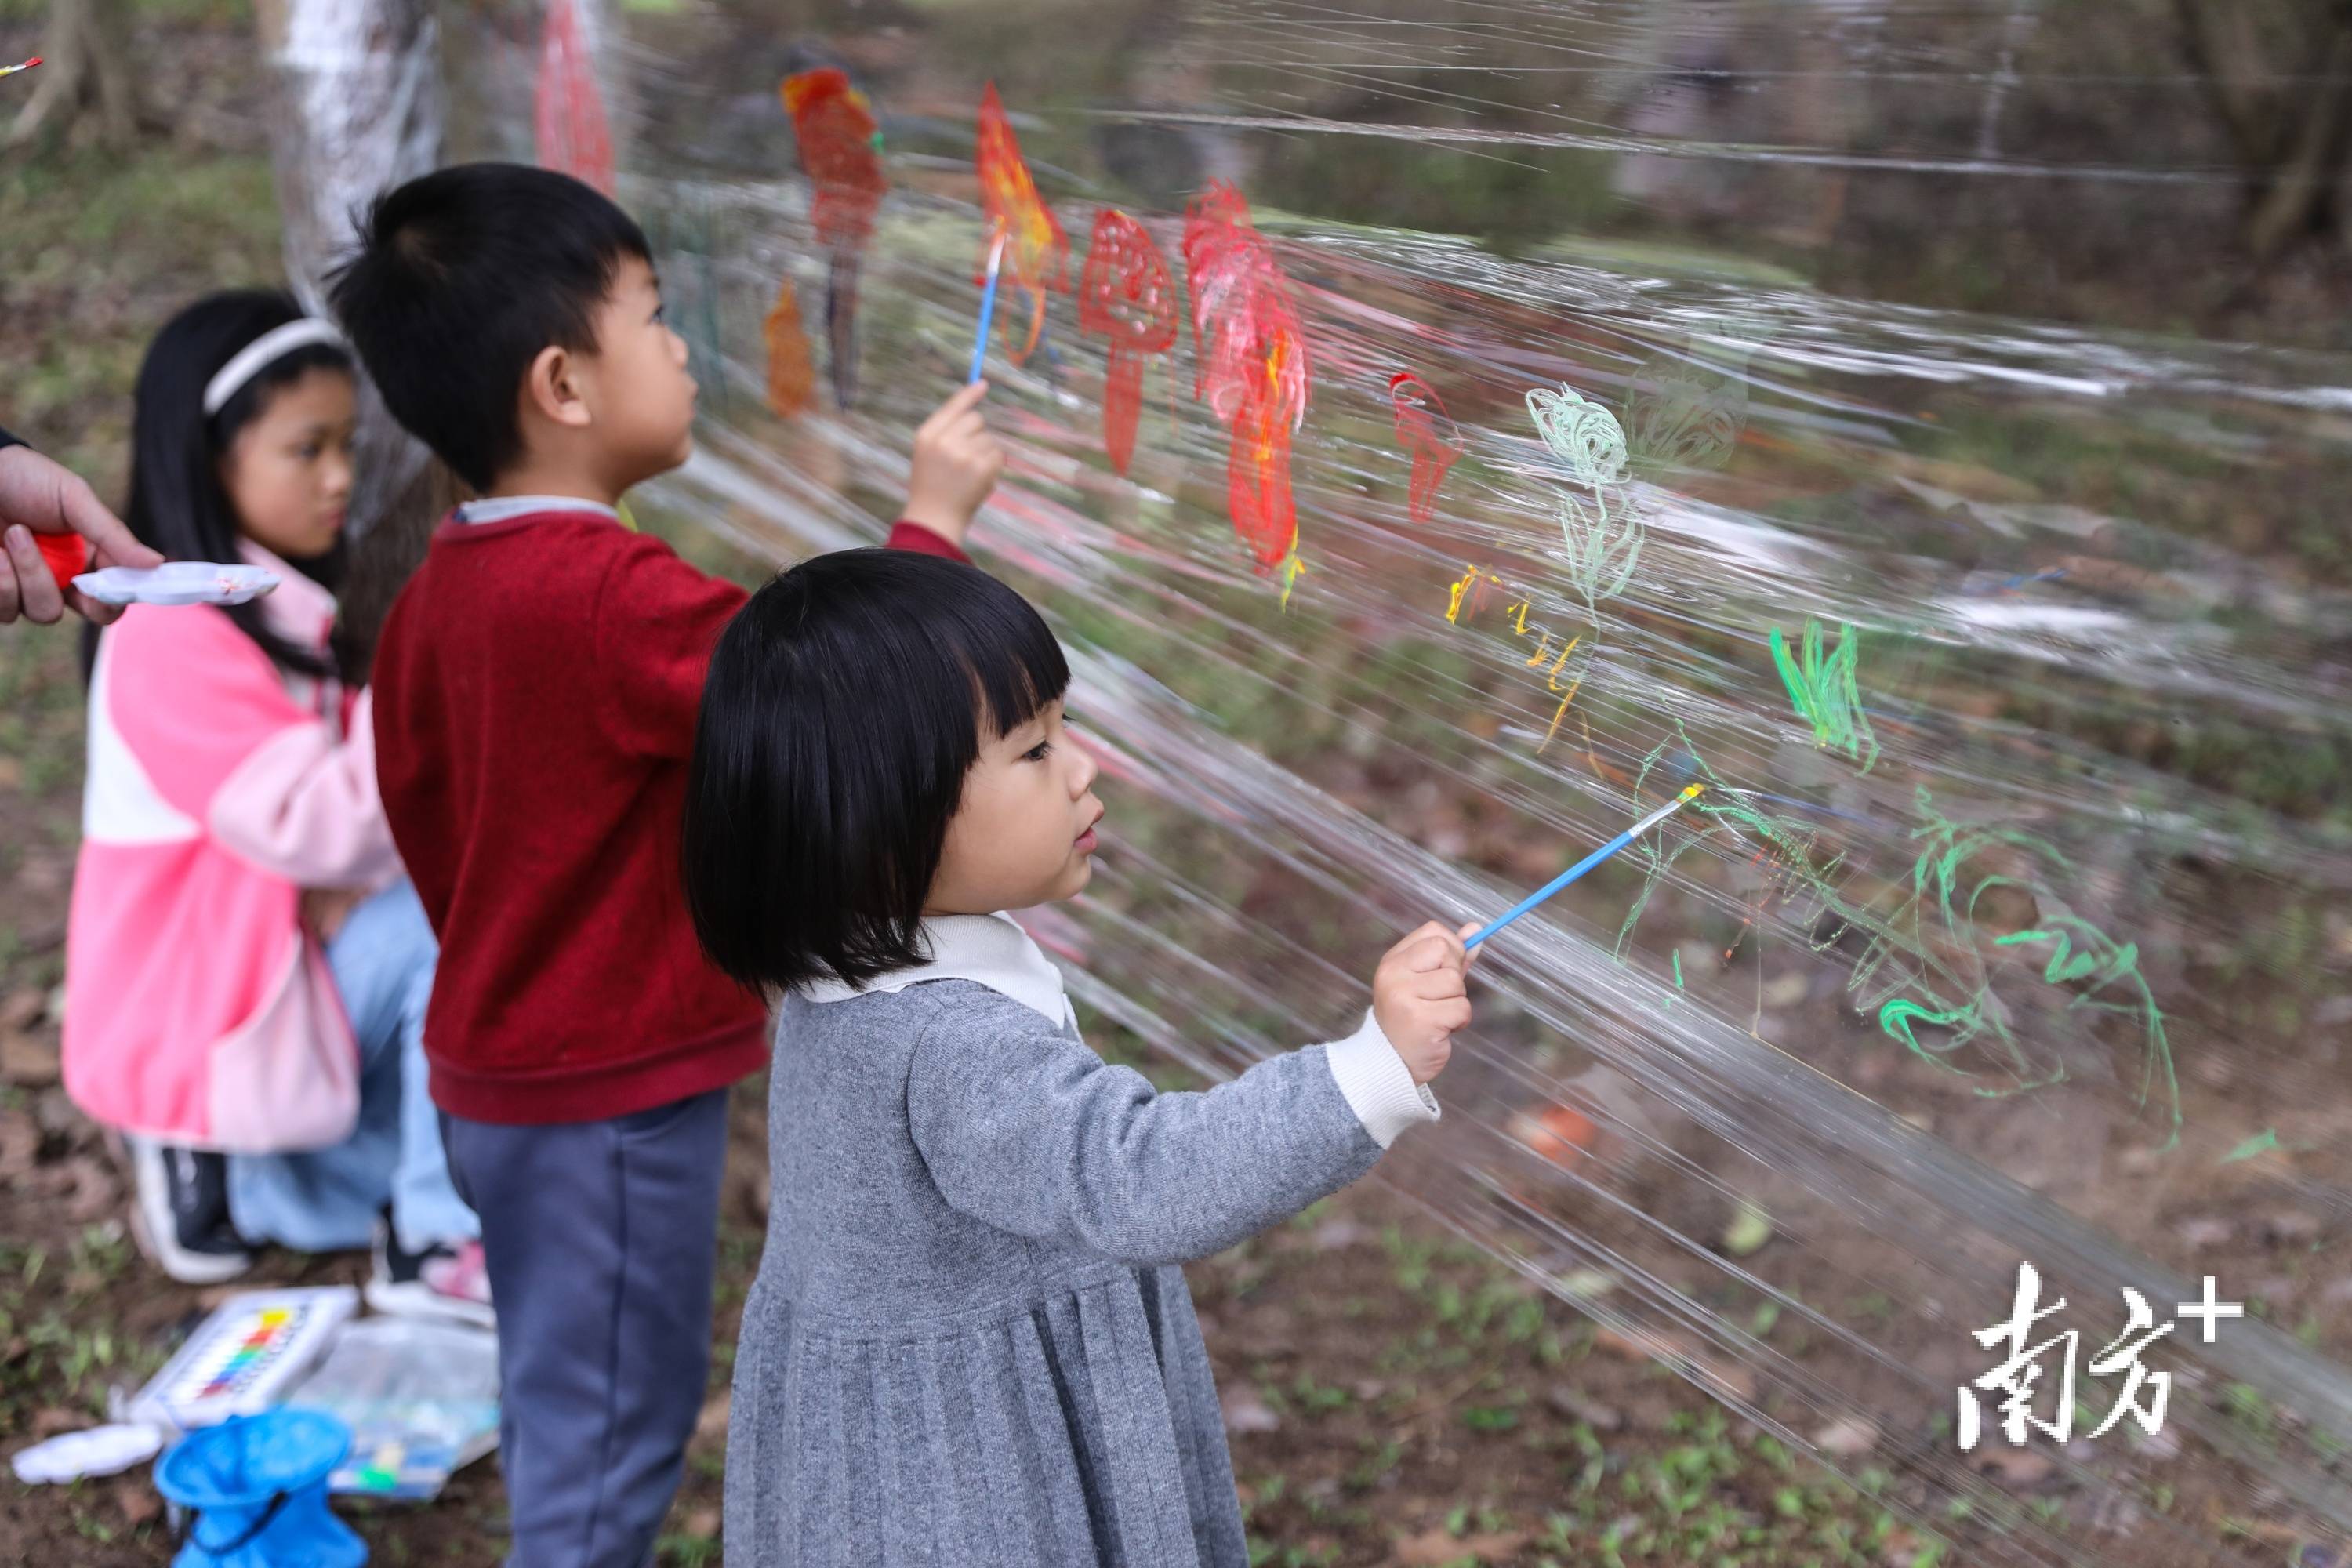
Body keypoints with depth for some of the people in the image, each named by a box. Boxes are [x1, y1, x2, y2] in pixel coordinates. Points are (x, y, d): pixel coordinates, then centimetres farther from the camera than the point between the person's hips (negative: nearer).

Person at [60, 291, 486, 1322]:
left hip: (276, 968, 9)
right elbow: (309, 827, -26)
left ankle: (237, 1176, 10)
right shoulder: (173, 637, -20)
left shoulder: (276, 609, 9)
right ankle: (439, 1249, -14)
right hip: (207, 1014, -9)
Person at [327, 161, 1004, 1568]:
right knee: (613, 1423, 6)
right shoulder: (618, 595, -25)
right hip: (618, 1088, -9)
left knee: (567, 1404, 24)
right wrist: (931, 523, -19)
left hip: (503, 1065, 9)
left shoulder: (447, 587, 3)